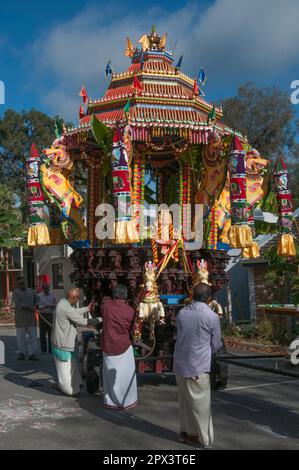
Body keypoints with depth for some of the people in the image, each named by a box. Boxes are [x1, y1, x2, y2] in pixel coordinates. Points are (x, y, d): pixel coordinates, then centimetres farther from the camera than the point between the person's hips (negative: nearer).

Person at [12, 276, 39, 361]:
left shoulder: (31, 291, 14)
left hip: (31, 317, 3)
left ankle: (32, 354, 3)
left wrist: (35, 306, -7)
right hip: (20, 318, -3)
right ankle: (22, 353, 15)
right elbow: (18, 304, -13)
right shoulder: (16, 292, 0)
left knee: (33, 336, 0)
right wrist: (30, 308, -18)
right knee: (21, 336, 2)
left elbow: (37, 300, 15)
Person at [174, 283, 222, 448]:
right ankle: (204, 437, 17)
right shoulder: (212, 317, -12)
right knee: (201, 402, 8)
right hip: (198, 366, -5)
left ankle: (186, 432, 28)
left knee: (185, 400, 18)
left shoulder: (181, 313, 0)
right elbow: (216, 344, -1)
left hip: (180, 364, 5)